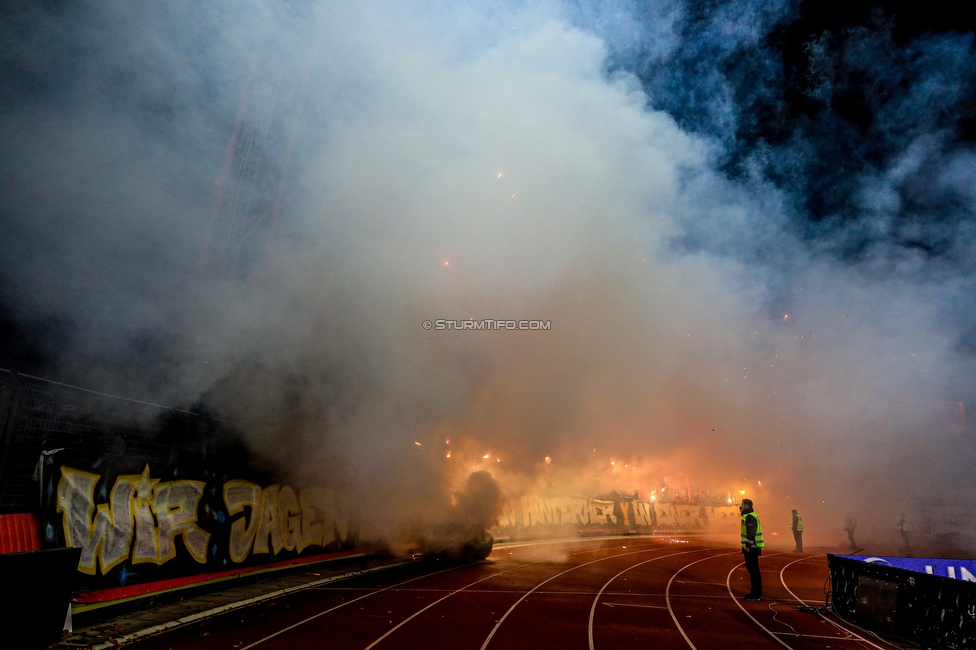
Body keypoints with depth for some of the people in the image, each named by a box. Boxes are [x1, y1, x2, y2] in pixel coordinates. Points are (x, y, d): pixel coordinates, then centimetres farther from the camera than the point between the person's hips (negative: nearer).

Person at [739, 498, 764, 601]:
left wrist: (747, 545, -23)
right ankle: (756, 592, 22)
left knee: (753, 570, -6)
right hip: (752, 547, 11)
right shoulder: (750, 516, 17)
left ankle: (756, 594, -2)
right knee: (754, 570, 15)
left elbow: (751, 532, -23)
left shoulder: (749, 517, -16)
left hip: (751, 548, -11)